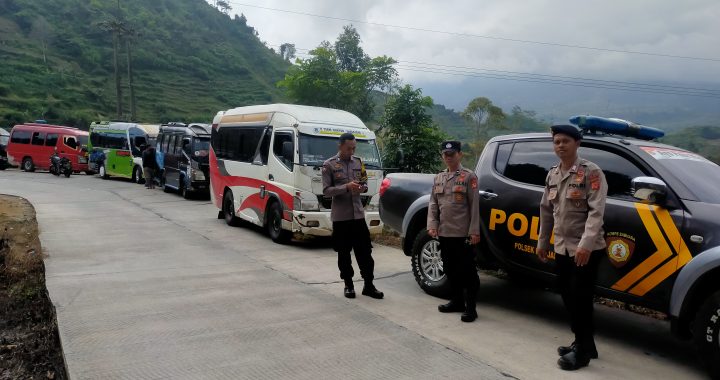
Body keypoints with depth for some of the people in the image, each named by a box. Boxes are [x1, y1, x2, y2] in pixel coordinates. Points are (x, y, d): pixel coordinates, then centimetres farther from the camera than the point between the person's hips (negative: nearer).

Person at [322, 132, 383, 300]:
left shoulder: (358, 162, 9)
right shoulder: (329, 165, -4)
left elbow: (365, 180, 17)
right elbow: (326, 190, -8)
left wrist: (363, 187, -7)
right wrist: (346, 187, -21)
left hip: (358, 214, 3)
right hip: (340, 215, -3)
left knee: (365, 250, 4)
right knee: (344, 252, 8)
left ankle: (368, 285, 13)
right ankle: (348, 285, 21)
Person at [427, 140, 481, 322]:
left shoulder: (469, 176, -2)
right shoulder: (439, 178, 13)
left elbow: (474, 205, -7)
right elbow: (433, 204, 13)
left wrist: (474, 231, -12)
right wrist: (432, 225, -1)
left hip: (463, 234, -6)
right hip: (444, 233, 6)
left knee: (467, 270, 0)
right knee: (450, 269, 14)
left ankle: (470, 307, 8)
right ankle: (457, 301, 29)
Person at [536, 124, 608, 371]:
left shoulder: (591, 172, -11)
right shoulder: (552, 175, 11)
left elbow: (596, 211, -20)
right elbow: (546, 211, 16)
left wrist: (586, 244, -29)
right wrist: (542, 242, 16)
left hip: (585, 249, -7)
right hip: (562, 249, 7)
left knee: (580, 300, -2)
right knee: (568, 298, 14)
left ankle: (583, 351, 13)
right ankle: (582, 343, 30)